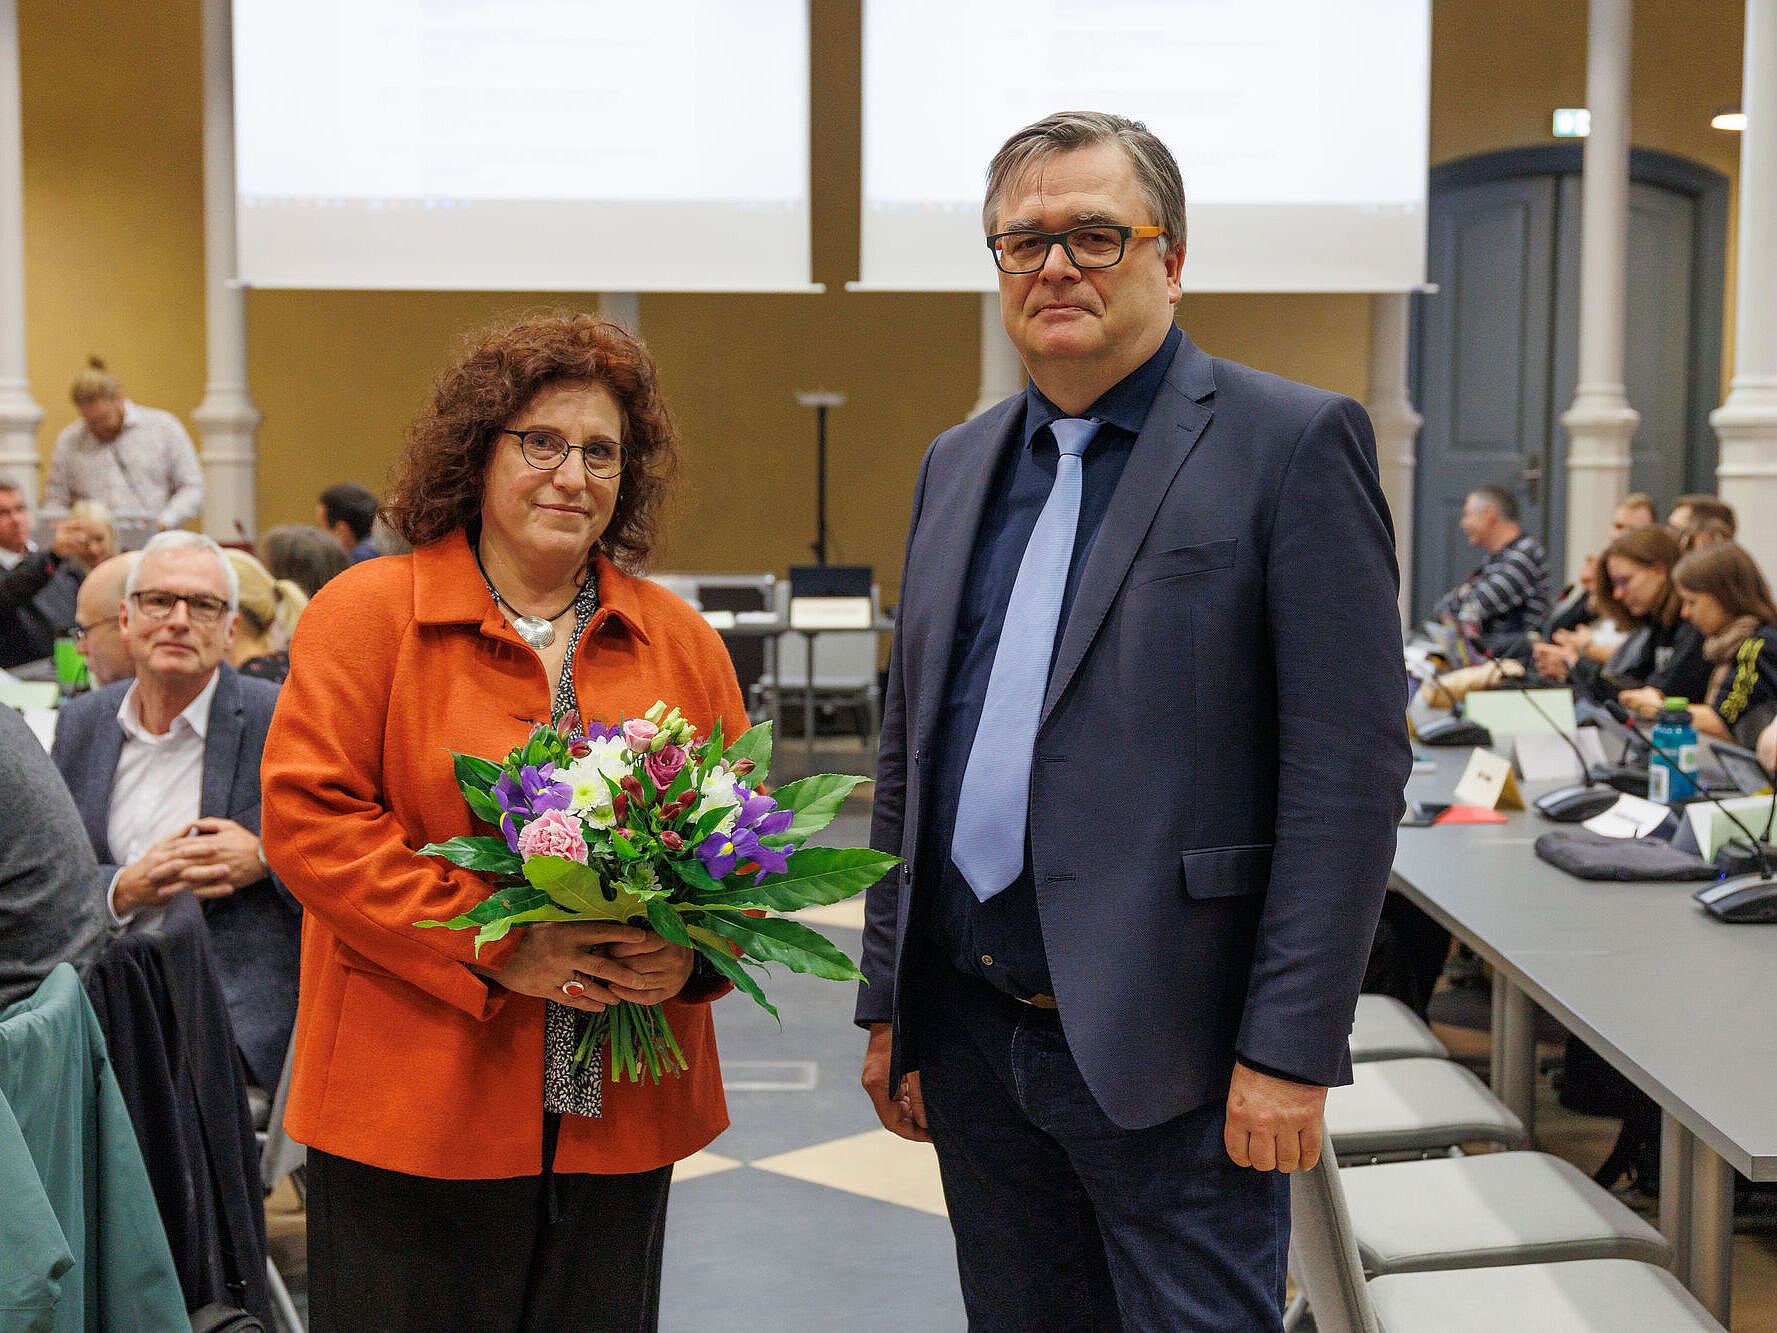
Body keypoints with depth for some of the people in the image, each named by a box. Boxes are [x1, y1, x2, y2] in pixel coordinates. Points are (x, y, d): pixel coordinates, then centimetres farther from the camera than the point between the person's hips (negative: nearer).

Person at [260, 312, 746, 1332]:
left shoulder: (681, 640, 9)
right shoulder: (367, 611, -3)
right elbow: (310, 820, -10)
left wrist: (693, 952, -10)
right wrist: (498, 950, -17)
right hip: (412, 1111, -3)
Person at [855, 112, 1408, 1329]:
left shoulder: (1295, 443, -7)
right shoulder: (957, 464, 13)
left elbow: (1351, 769, -12)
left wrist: (1291, 1049, -16)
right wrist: (889, 1002, 13)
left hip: (1165, 1054, -6)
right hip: (972, 1035, 6)